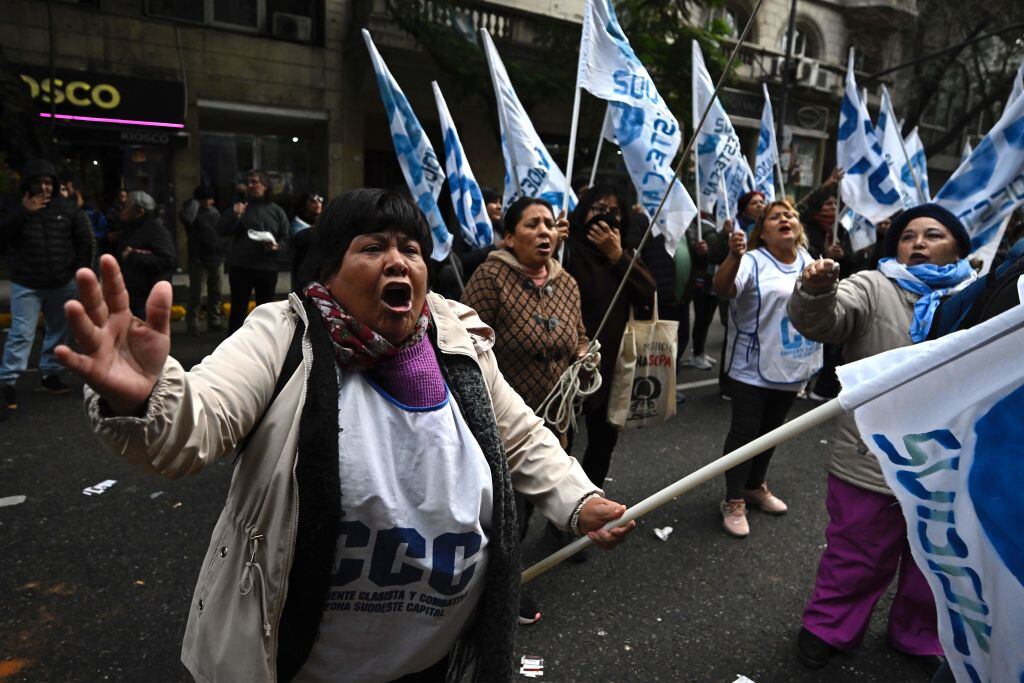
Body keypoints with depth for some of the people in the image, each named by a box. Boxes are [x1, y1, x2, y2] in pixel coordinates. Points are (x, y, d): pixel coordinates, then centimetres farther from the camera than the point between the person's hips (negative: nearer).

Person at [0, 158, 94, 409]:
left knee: (58, 331, 12)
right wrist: (23, 212, -23)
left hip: (62, 284, 3)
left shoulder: (67, 208, 1)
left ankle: (50, 374, 26)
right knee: (22, 333, -8)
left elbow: (85, 241, 6)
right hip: (26, 285, -3)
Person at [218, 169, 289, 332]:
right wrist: (234, 216, -18)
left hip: (267, 268, 1)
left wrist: (277, 246, -15)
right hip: (240, 267, -1)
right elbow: (222, 231, -1)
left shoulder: (277, 211, 9)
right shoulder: (238, 207, 8)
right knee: (238, 308, 1)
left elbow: (285, 238, 6)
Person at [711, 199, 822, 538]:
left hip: (792, 366, 7)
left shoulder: (809, 260, 7)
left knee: (771, 430, 18)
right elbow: (722, 289, -34)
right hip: (753, 367, -6)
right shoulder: (752, 261, -14)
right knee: (744, 431, -1)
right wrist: (734, 255, -51)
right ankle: (733, 501, 10)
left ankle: (755, 486, 35)